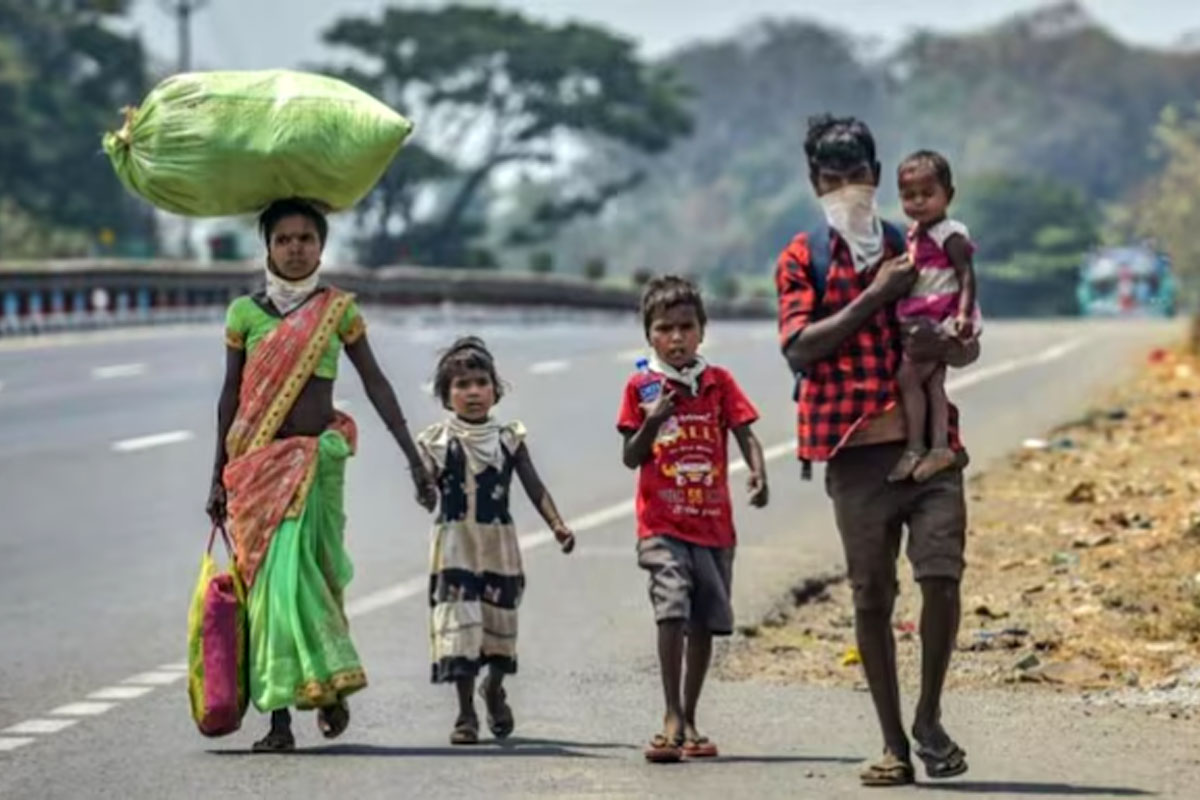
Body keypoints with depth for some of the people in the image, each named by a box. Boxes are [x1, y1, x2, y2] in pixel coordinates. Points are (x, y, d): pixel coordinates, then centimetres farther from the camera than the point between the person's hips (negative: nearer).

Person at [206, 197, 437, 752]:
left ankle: (328, 684, 13)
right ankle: (279, 718, 2)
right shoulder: (245, 312, 4)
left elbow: (376, 384, 4)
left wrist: (414, 458, 0)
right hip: (258, 463, 1)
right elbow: (230, 396, 9)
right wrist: (219, 476, 8)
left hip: (318, 459, -1)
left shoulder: (339, 310, 3)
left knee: (303, 574, -11)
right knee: (270, 580, -1)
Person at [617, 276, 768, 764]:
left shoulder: (718, 381, 6)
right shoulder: (640, 386, 2)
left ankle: (689, 719, 22)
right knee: (672, 607, -21)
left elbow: (744, 433, -2)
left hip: (713, 524, 3)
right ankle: (672, 718, -19)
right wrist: (652, 422, -15)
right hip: (662, 525, -3)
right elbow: (631, 458, 3)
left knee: (705, 620, 9)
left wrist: (758, 473, -21)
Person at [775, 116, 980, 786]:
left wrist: (943, 346, -12)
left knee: (942, 576, -11)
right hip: (856, 448, -1)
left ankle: (929, 720, 9)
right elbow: (799, 348, -9)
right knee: (872, 598, 3)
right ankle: (894, 743, 13)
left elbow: (971, 346, 13)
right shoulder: (803, 259, 6)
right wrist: (877, 295, -12)